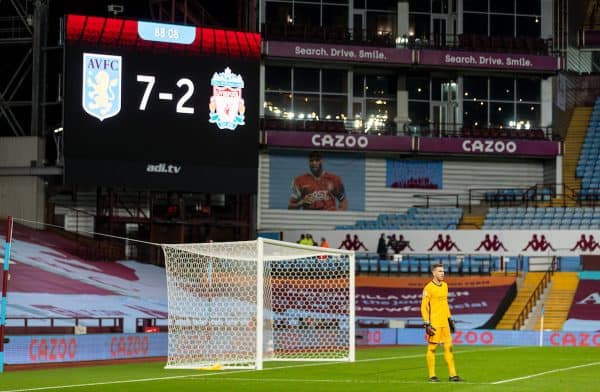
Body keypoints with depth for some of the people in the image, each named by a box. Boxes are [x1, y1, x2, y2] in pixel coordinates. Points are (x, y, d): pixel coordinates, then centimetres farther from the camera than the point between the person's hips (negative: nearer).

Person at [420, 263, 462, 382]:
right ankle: (432, 375, 4)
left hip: (444, 323, 7)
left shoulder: (445, 285, 13)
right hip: (434, 323, -7)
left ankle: (452, 374, 7)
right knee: (432, 348, -1)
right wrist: (427, 324, -17)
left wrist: (450, 319, 20)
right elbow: (424, 307, -11)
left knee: (449, 347, 4)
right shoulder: (428, 288, -9)